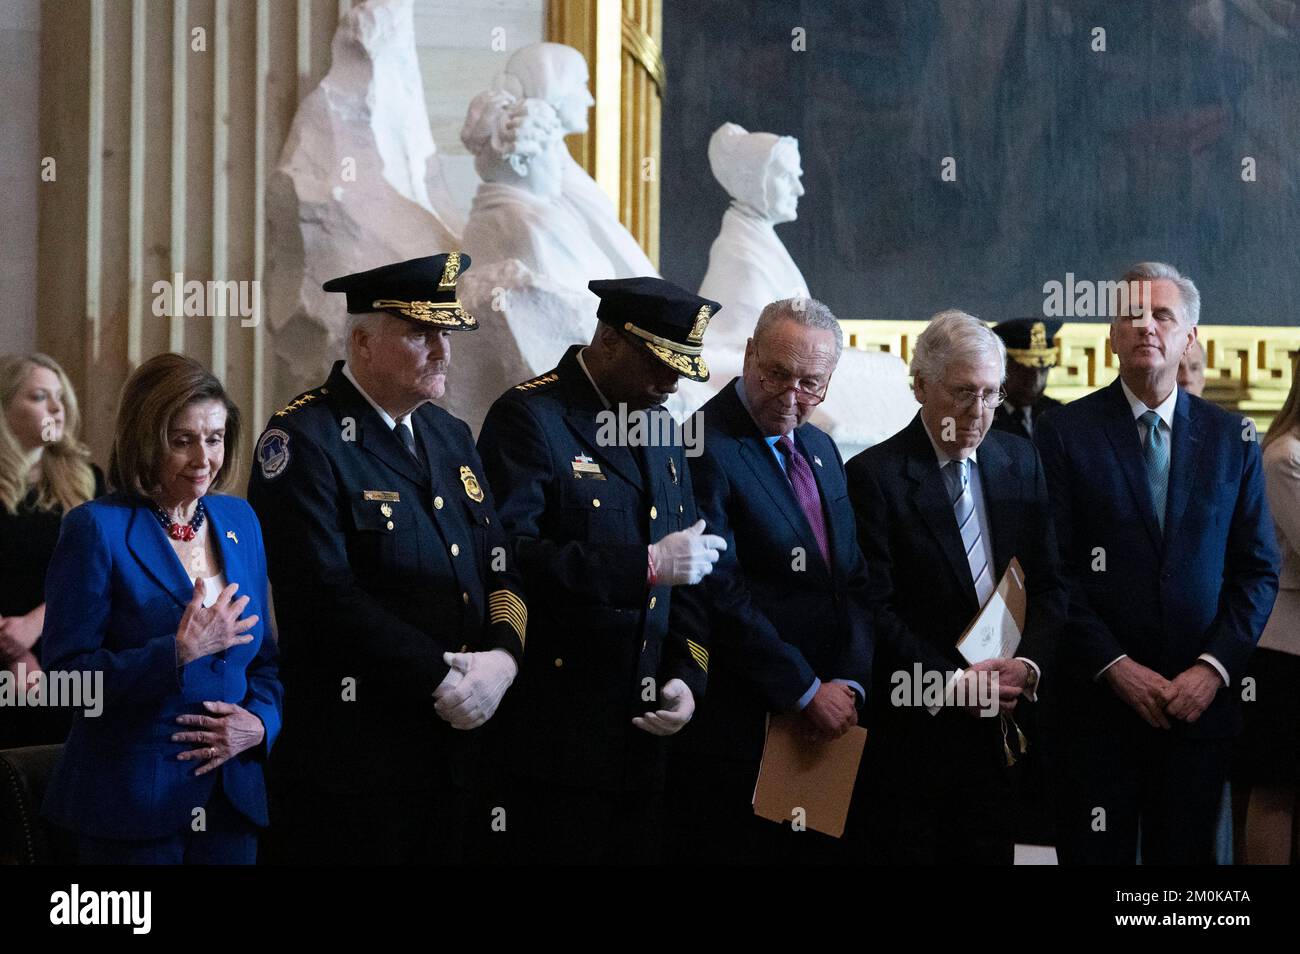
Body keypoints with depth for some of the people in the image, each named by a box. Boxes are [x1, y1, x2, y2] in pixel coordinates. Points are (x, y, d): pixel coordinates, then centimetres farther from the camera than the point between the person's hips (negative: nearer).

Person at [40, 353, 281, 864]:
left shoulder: (239, 520, 10)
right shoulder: (96, 528, -8)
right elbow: (66, 676, -13)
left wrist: (260, 722, -4)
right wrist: (179, 654, -23)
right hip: (130, 802, -5)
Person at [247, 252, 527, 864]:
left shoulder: (450, 436, 15)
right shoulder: (303, 441, -10)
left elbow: (501, 568, 11)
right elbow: (327, 596, -19)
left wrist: (502, 656, -9)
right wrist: (438, 680, -18)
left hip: (452, 760, 7)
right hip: (350, 762, -7)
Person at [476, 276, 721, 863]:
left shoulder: (662, 430, 16)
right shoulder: (529, 417, -8)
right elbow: (508, 559, -23)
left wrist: (686, 678, 3)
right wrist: (645, 565, -23)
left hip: (643, 738, 7)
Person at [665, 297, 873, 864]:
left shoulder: (820, 449, 15)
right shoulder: (705, 450, -11)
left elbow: (855, 581, 14)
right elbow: (723, 598, -16)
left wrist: (849, 684, -2)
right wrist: (807, 693, -13)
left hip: (827, 721, 7)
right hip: (738, 730, -7)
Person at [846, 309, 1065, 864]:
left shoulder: (1020, 461, 9)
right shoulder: (875, 475, -7)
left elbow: (1048, 583, 9)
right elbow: (875, 608, -11)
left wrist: (1030, 663, -9)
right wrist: (953, 682, -16)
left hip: (999, 728, 4)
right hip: (911, 729, -4)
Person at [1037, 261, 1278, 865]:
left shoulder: (1232, 439, 7)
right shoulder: (1065, 434, -1)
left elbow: (1258, 570, 6)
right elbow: (1054, 571, -5)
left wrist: (1215, 667, -7)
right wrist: (1115, 668, -12)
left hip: (1203, 697, 2)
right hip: (1098, 699, -2)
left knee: (1187, 854, 7)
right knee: (1096, 854, 2)